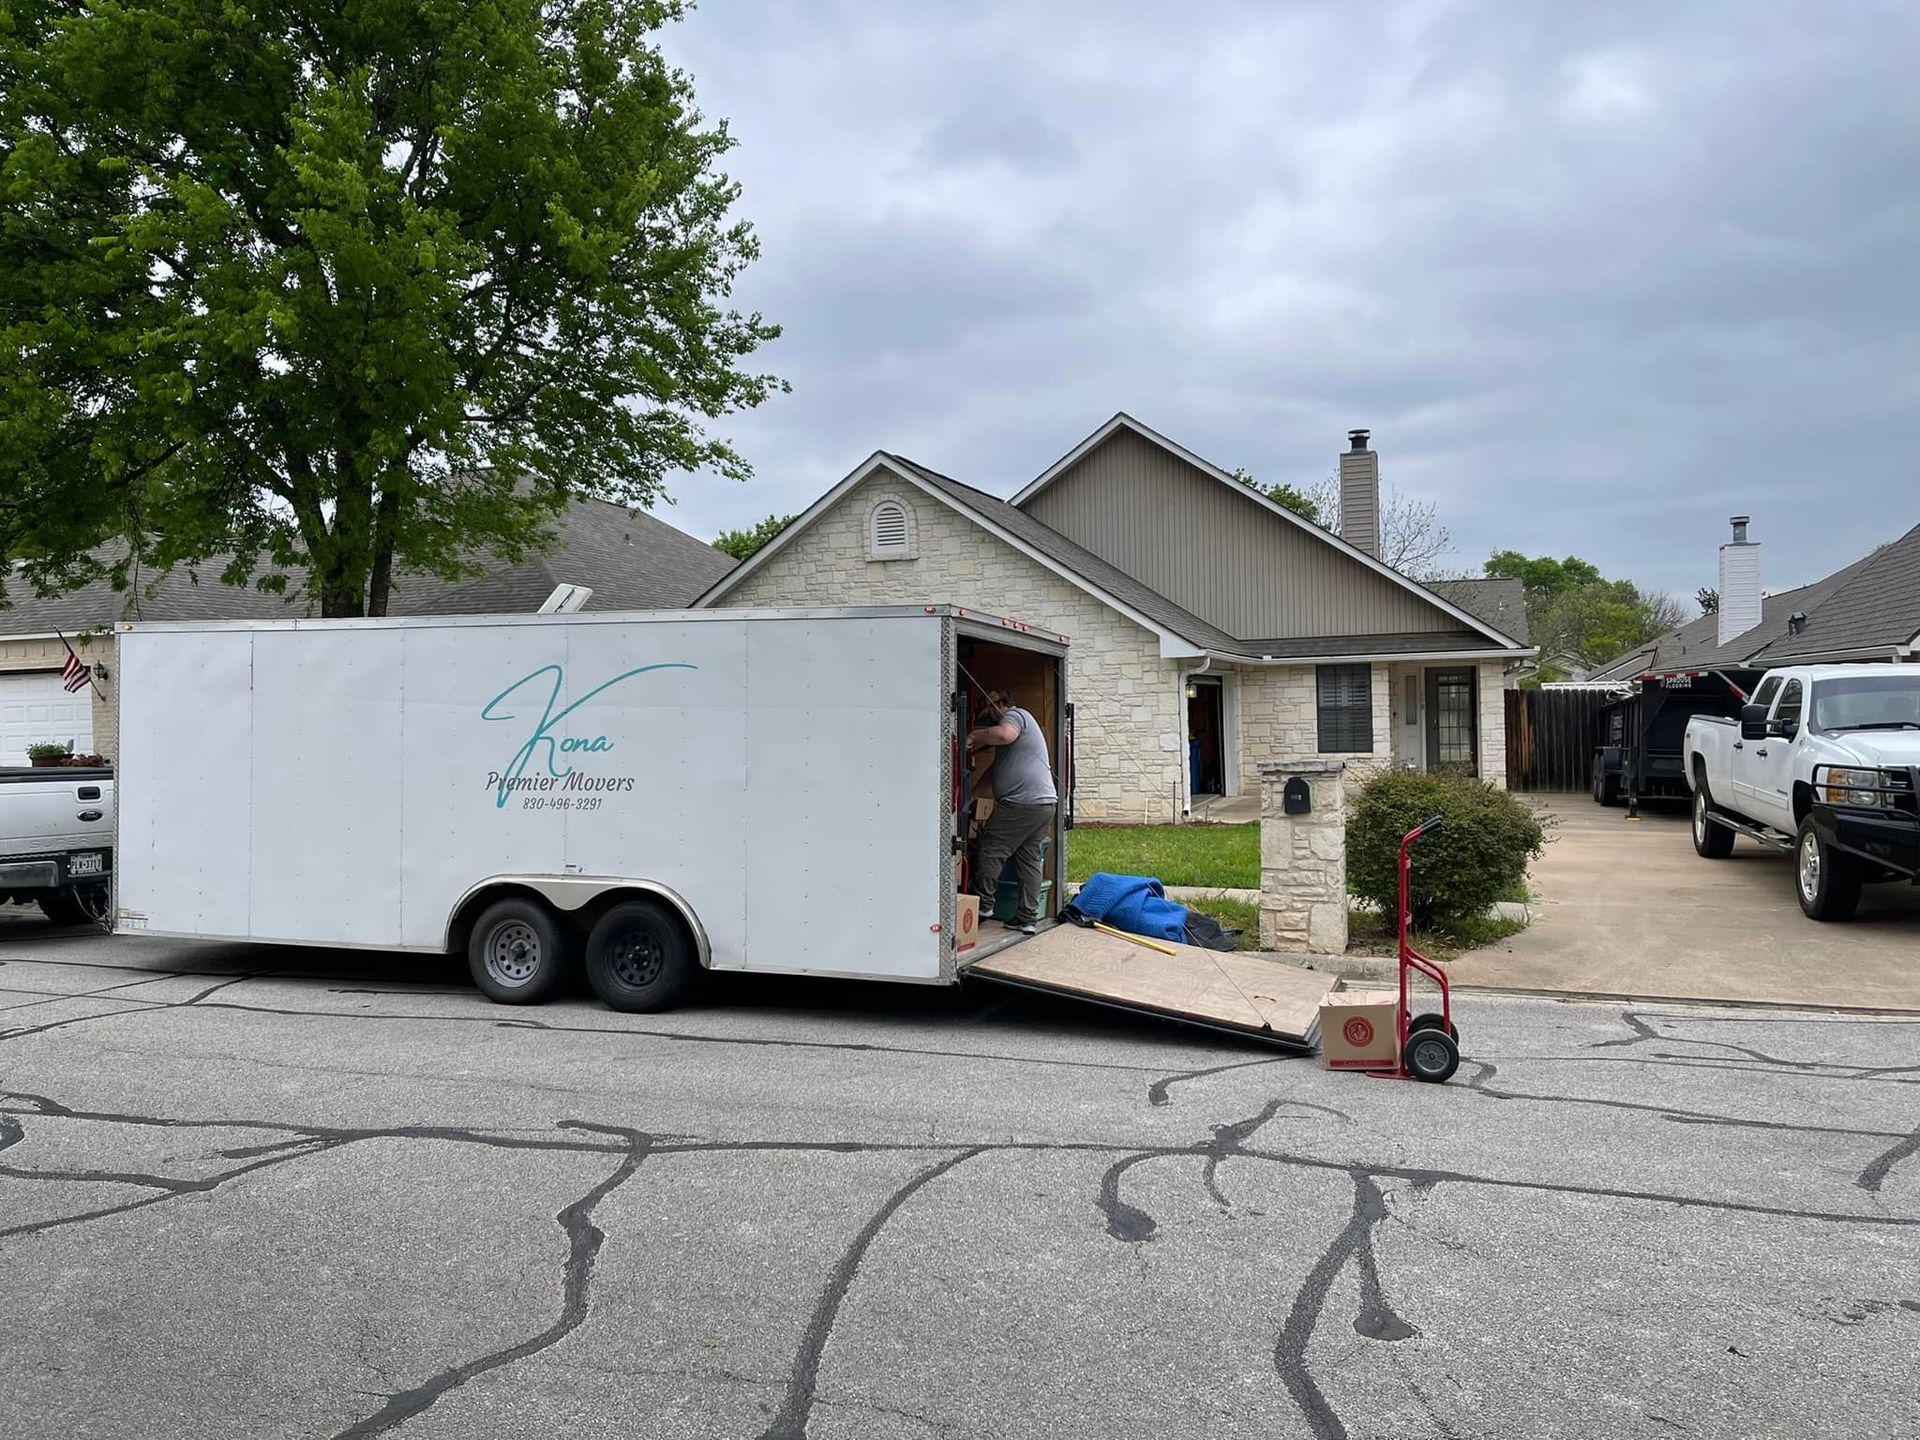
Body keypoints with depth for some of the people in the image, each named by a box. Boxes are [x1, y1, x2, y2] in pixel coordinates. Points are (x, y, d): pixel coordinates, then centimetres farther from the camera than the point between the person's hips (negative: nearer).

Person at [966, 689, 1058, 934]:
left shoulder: (1014, 715, -1)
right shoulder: (1025, 721, 30)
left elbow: (1004, 734, -26)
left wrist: (974, 736, -13)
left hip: (1021, 802, -10)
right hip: (1046, 802, 10)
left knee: (990, 848, 1)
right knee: (1029, 859, 9)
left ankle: (984, 903, 7)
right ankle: (1028, 918, 9)